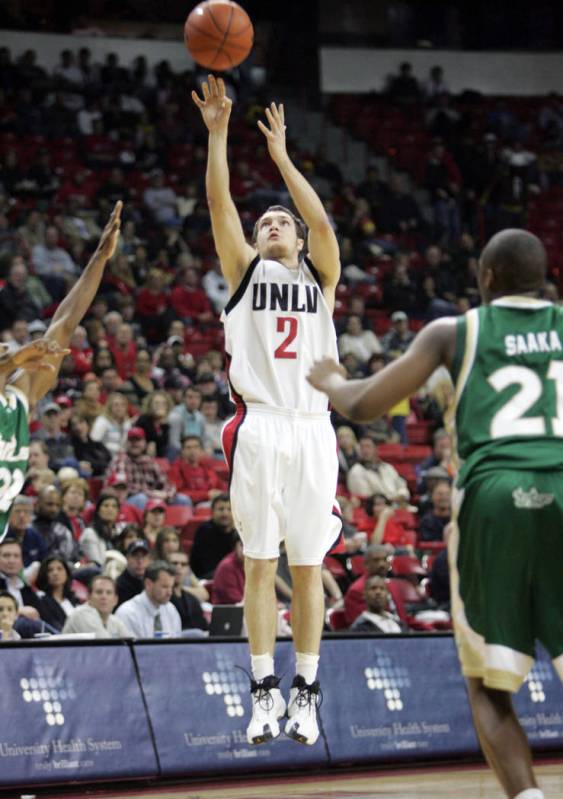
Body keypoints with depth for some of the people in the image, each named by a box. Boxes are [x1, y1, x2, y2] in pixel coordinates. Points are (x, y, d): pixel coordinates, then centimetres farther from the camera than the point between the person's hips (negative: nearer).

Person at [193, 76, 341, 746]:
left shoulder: (320, 276, 14)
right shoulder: (245, 270, 14)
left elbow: (322, 222, -4)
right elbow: (219, 205, 2)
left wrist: (280, 154, -3)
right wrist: (217, 131, -6)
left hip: (311, 429, 0)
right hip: (257, 430, 0)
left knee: (307, 566, 3)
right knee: (259, 564, 0)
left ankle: (305, 694, 8)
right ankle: (265, 692, 3)